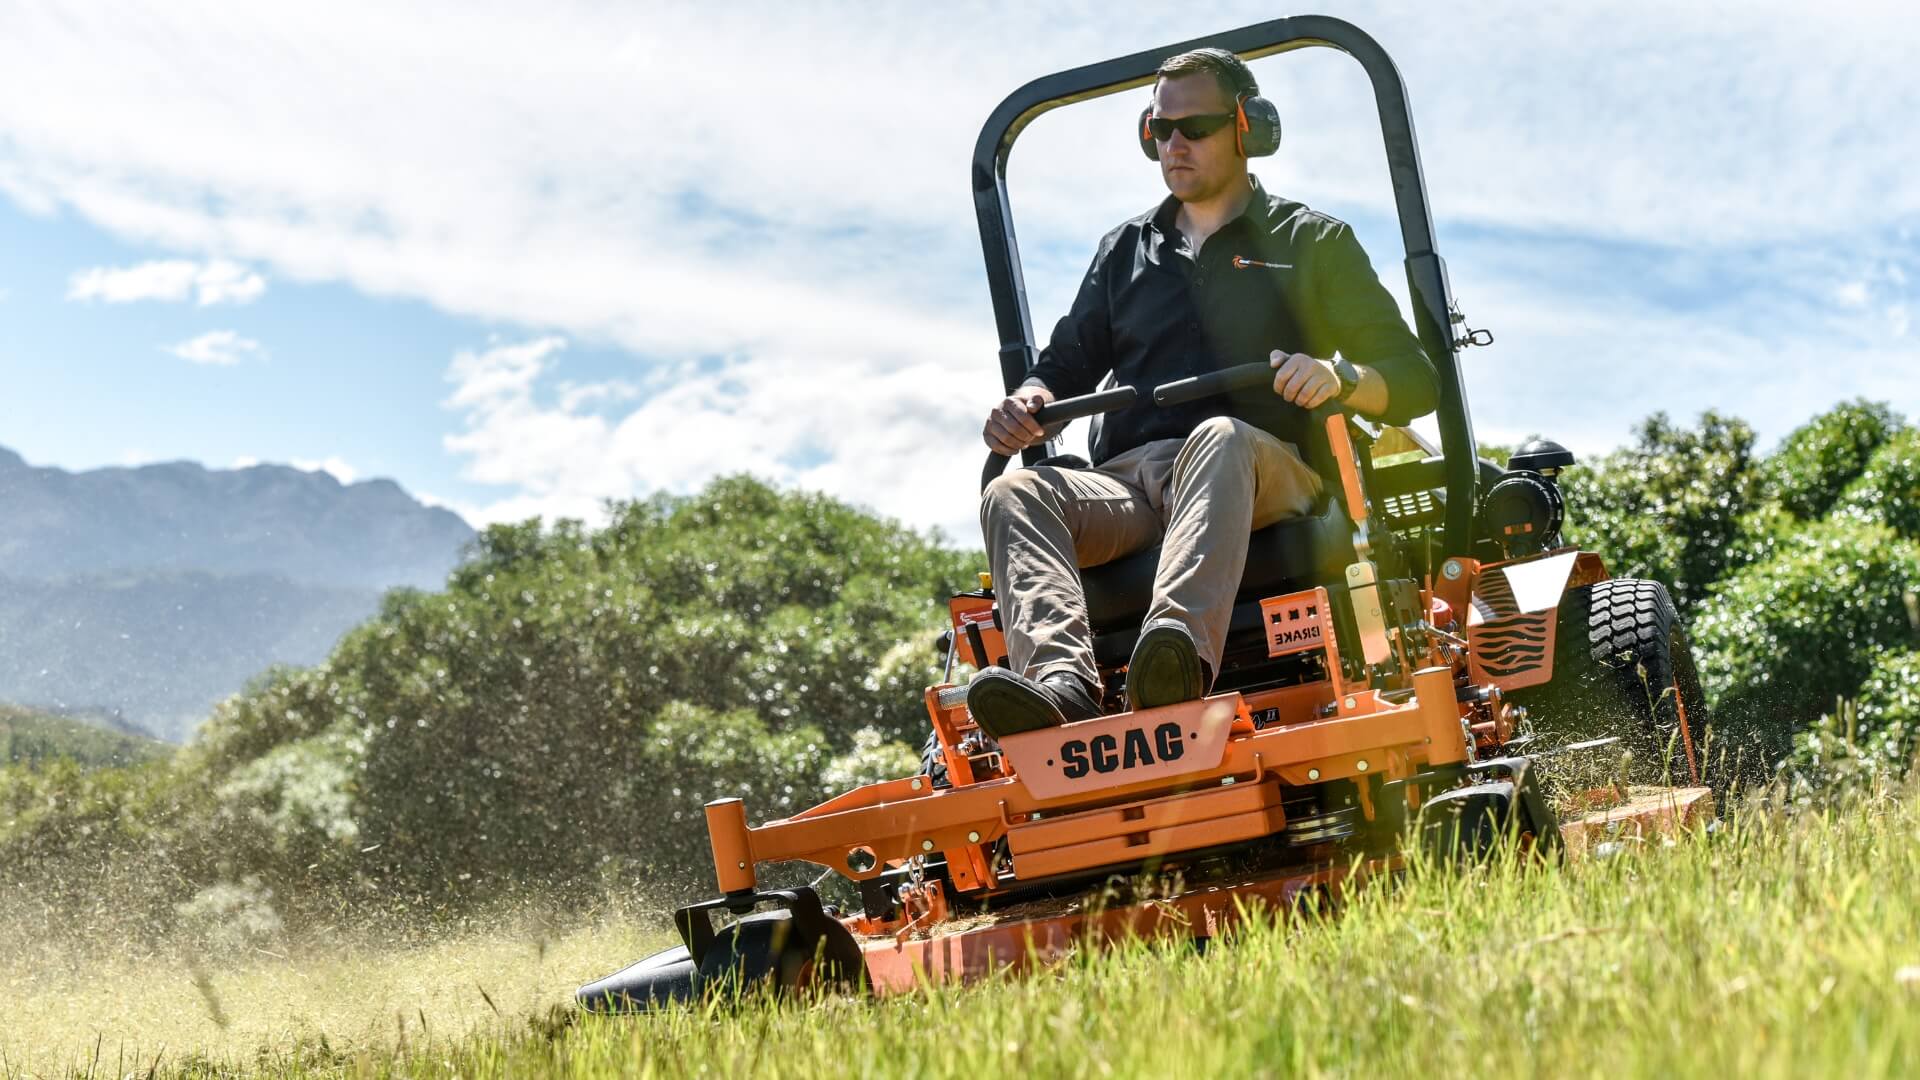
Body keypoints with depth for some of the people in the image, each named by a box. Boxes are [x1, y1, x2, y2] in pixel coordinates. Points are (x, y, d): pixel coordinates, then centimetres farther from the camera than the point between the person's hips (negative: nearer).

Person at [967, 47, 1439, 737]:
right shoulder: (1125, 251, 29)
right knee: (1015, 493, -28)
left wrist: (1338, 377, -13)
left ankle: (1178, 645, -65)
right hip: (1130, 477, 4)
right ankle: (1061, 682, -53)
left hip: (1265, 475, -3)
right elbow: (1069, 363, 27)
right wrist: (1029, 401, 1)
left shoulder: (1311, 242, 18)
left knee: (1218, 440, -40)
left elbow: (1416, 382, 11)